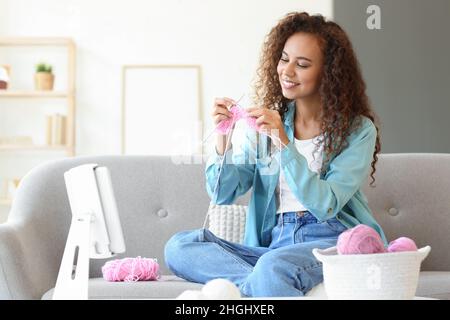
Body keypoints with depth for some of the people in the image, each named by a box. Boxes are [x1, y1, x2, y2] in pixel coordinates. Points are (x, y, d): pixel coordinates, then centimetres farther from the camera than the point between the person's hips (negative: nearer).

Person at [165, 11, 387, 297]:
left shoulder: (358, 129, 1)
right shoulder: (267, 122, 13)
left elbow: (326, 205, -11)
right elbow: (223, 194, 7)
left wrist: (283, 143, -18)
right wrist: (222, 138, -10)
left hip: (331, 241, -6)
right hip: (274, 244, 7)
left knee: (273, 267, -41)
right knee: (179, 247, -18)